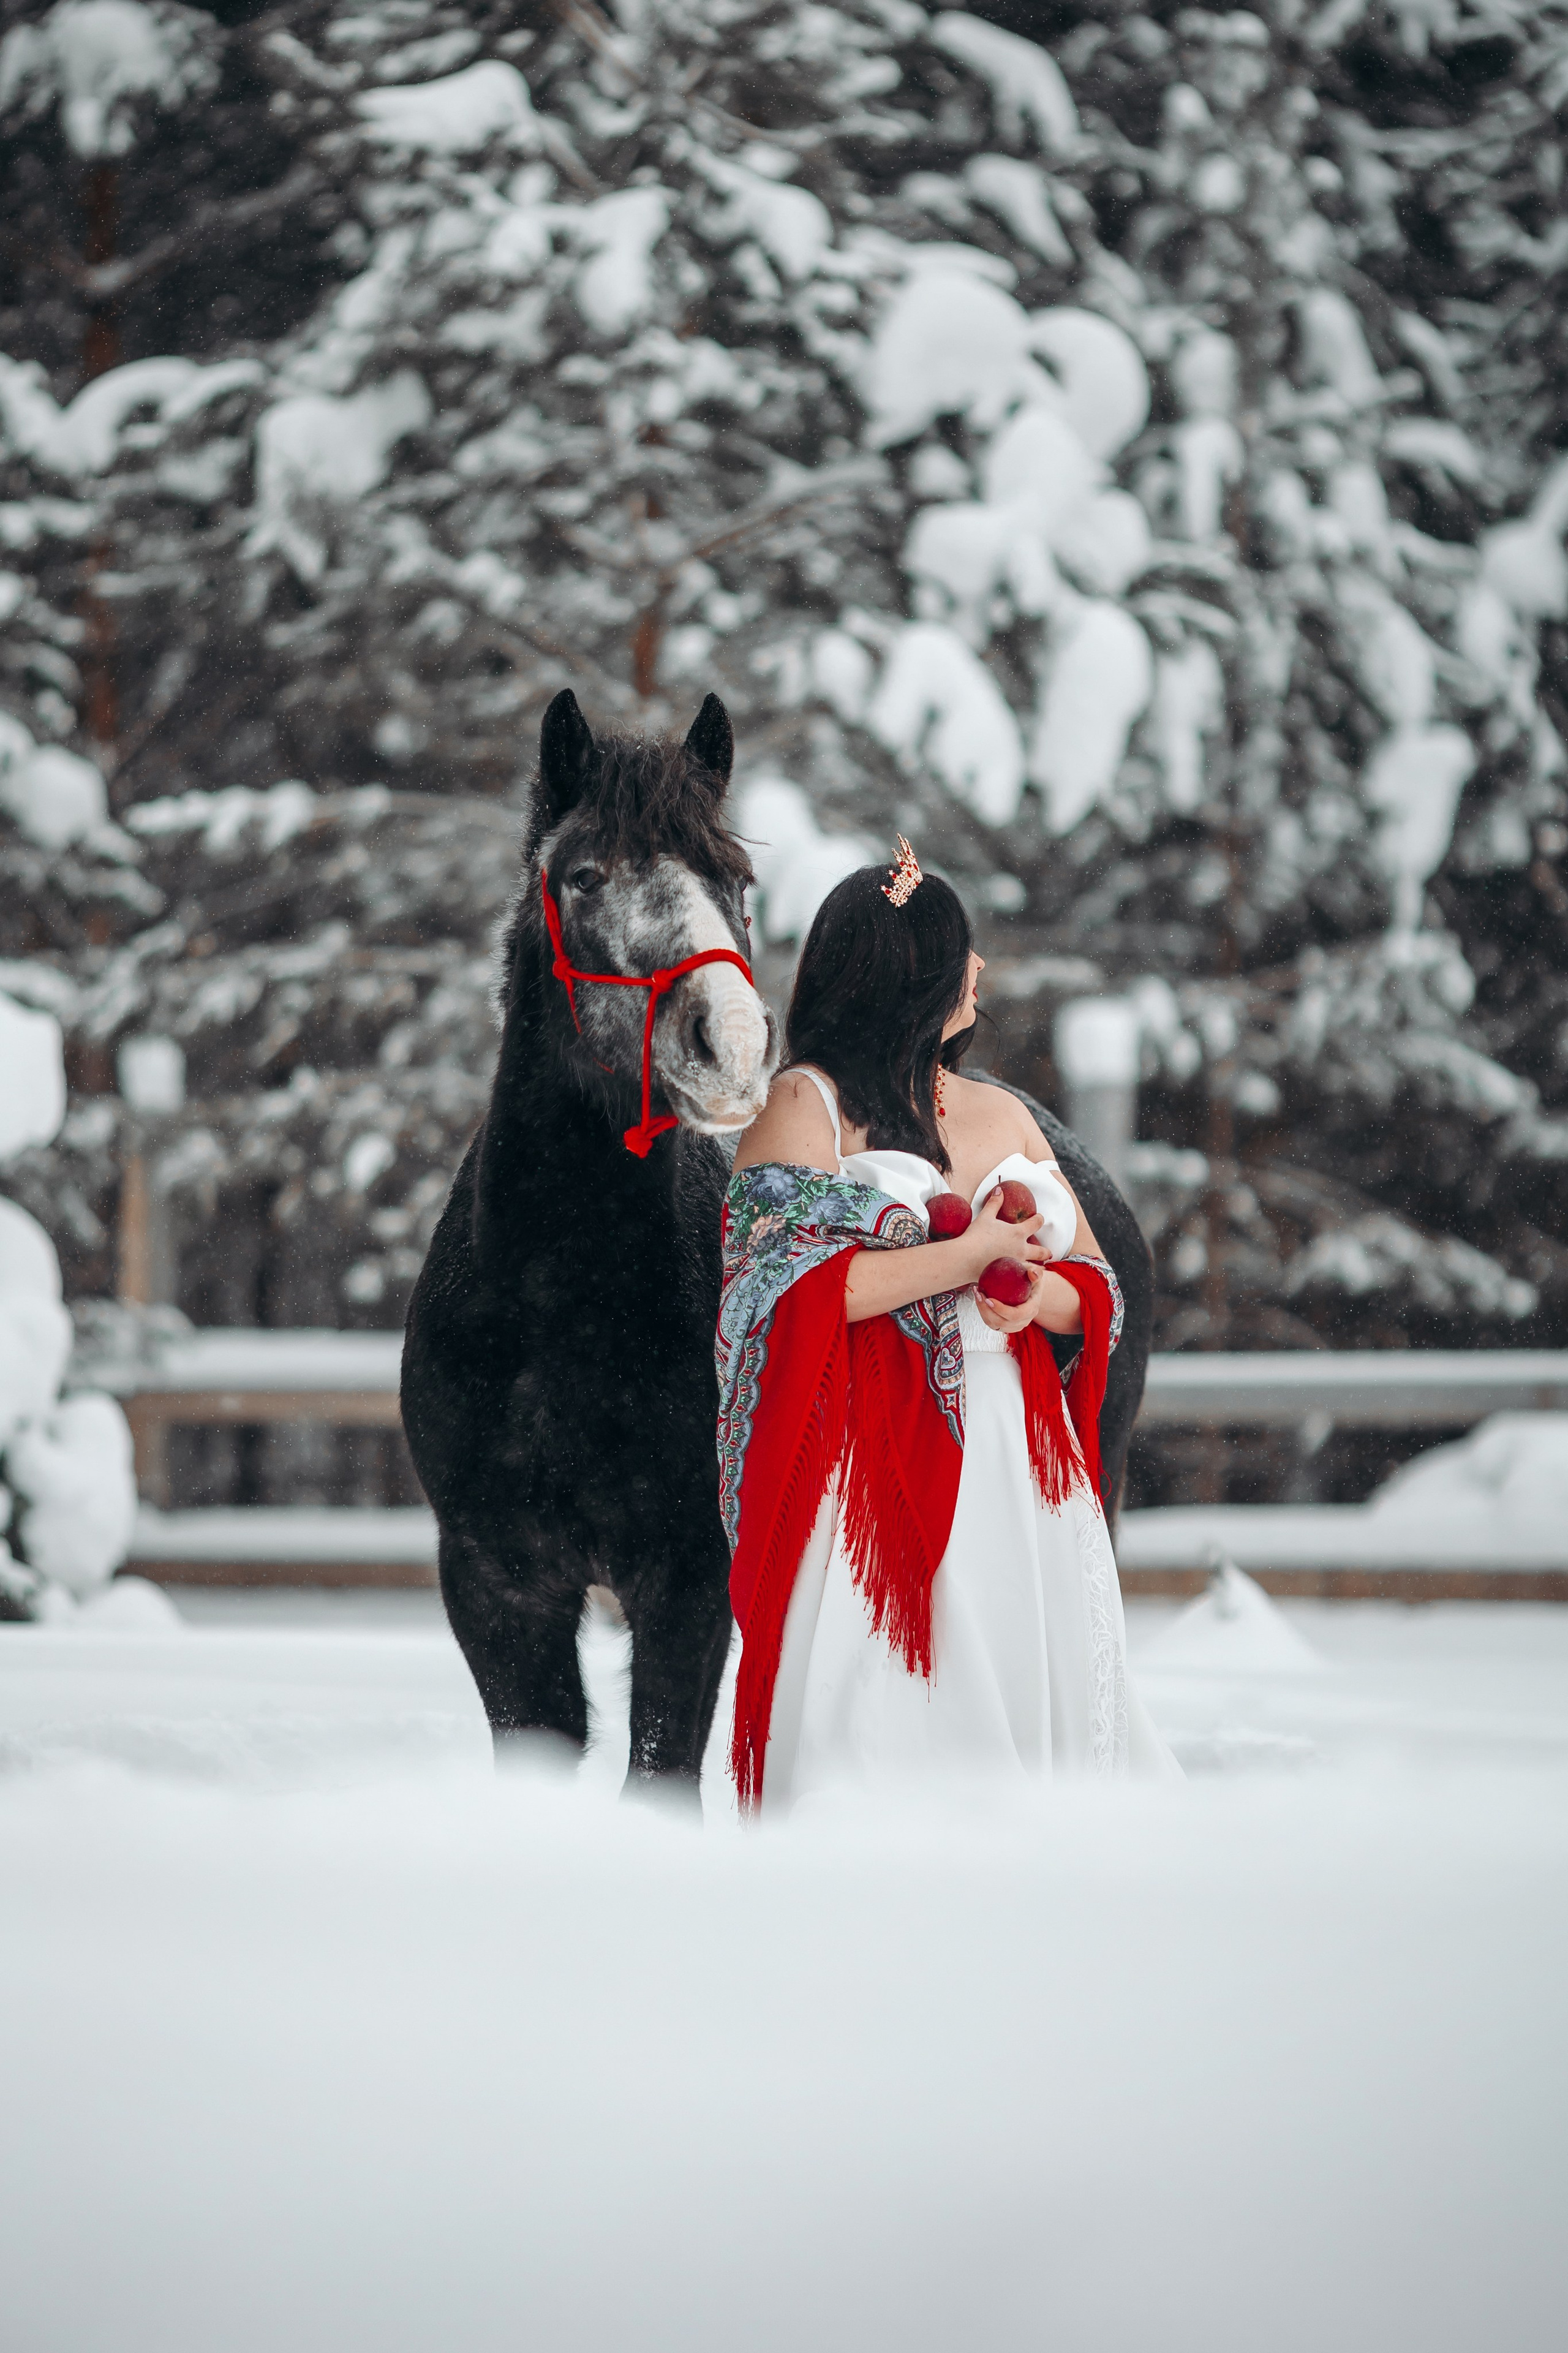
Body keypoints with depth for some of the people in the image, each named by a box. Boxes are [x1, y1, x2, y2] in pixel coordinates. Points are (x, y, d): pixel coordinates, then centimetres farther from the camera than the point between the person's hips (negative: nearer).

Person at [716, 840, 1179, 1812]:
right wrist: (973, 1254, -11)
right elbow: (793, 1290, -14)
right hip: (876, 1460, -6)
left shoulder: (1004, 1115, 17)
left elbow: (1098, 1287, 19)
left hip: (1017, 1460, 6)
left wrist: (1037, 1296, -5)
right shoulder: (807, 1104, -1)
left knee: (1027, 1690, 0)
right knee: (879, 1725, -10)